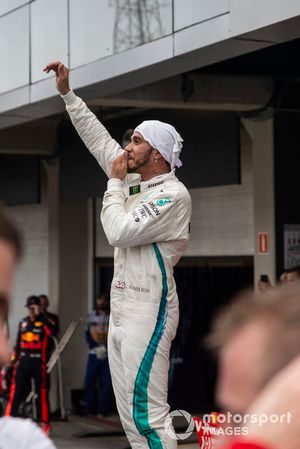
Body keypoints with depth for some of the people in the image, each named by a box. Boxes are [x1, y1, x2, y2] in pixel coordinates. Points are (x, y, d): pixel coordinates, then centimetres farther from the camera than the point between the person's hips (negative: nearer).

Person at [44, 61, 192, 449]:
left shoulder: (173, 194, -12)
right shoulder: (134, 180, 12)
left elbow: (119, 232, -19)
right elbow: (98, 139, 20)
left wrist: (115, 182, -6)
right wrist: (67, 93, 17)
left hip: (147, 311, -9)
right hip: (121, 307, 9)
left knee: (147, 413, -13)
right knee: (129, 412, 9)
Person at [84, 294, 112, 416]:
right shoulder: (92, 315, 10)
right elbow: (91, 333, 4)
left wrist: (104, 347, -12)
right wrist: (97, 347, -11)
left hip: (108, 354, -1)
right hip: (94, 353, 1)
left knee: (106, 382, -2)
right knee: (89, 381, -2)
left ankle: (103, 409, 2)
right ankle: (89, 409, 4)